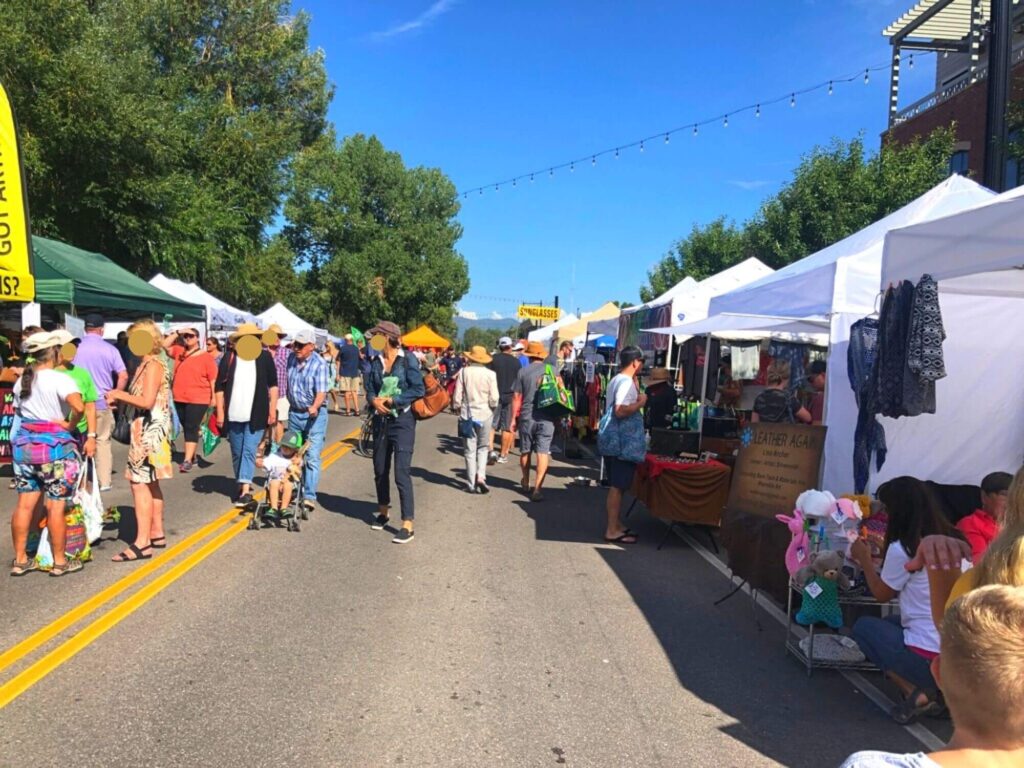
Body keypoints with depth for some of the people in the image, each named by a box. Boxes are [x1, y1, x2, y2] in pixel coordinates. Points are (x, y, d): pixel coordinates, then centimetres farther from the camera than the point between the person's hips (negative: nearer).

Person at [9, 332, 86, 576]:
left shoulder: (22, 381, 9)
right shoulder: (60, 379, -14)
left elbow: (18, 410, 20)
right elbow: (79, 406, -29)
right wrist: (70, 425, -13)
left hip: (25, 444, 7)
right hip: (55, 446, -7)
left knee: (24, 504, 11)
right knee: (56, 507, 2)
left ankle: (20, 560, 20)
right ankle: (60, 562, 11)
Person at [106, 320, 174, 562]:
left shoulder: (153, 364, -15)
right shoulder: (147, 364, 14)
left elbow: (147, 401, -21)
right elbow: (143, 399, 12)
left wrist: (121, 395, -10)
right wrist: (120, 399, 3)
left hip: (149, 430, -10)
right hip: (148, 429, 10)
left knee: (140, 483, -8)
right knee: (150, 483, 15)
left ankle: (142, 543, -6)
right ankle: (157, 534, 24)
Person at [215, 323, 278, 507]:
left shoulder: (264, 357, -1)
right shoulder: (229, 358, -1)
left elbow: (272, 384, 5)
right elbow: (220, 387, 3)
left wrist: (273, 410, 1)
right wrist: (220, 412, -1)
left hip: (256, 415, -2)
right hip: (233, 415, 2)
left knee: (249, 451, -9)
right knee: (237, 453, 13)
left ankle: (246, 490, -7)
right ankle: (242, 484, 30)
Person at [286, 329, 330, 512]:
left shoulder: (320, 364, -14)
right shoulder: (291, 359, 3)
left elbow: (322, 392, -23)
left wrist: (314, 407, -39)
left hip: (315, 414, -6)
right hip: (294, 412, 6)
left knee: (312, 457, -10)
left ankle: (309, 496, -11)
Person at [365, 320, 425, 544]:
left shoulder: (408, 360, -8)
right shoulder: (376, 362, 7)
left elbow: (418, 390, -13)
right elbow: (370, 389, 10)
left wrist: (391, 400, -15)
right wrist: (374, 400, -12)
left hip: (402, 421, -6)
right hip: (381, 420, 6)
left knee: (402, 473, -10)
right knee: (380, 470, 15)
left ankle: (408, 526, -5)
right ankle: (383, 512, 36)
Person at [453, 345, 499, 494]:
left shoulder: (464, 372, -6)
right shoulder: (490, 374, -8)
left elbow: (457, 396, -4)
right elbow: (494, 398, -8)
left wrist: (457, 409, 13)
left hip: (467, 414, 0)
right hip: (485, 414, 0)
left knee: (470, 450, 7)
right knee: (483, 447, 14)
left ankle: (472, 484, 10)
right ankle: (481, 476, -3)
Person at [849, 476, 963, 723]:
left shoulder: (902, 548, -14)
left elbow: (882, 594, 5)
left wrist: (865, 559, 17)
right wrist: (872, 562, 24)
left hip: (930, 659, -7)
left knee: (863, 626, 16)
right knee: (893, 621, 29)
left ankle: (917, 694, 1)